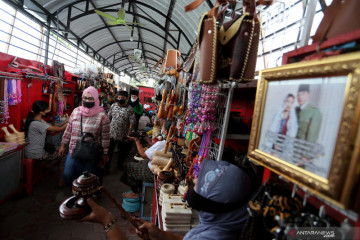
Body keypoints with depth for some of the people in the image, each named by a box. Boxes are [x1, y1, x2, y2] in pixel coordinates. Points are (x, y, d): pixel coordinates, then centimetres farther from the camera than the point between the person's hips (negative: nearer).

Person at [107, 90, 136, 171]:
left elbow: (132, 123, -13)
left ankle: (120, 164, 38)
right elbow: (109, 117, 8)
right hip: (112, 133, 2)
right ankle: (107, 164, 30)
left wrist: (128, 134, -16)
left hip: (123, 135, -2)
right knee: (109, 150, 13)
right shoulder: (113, 106, -1)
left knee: (122, 151, 17)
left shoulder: (129, 109, -12)